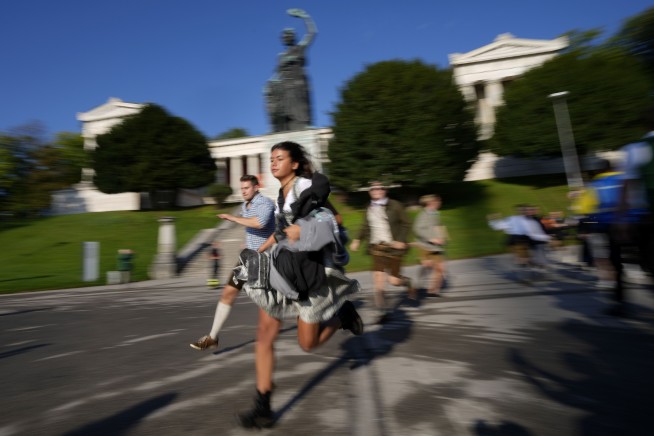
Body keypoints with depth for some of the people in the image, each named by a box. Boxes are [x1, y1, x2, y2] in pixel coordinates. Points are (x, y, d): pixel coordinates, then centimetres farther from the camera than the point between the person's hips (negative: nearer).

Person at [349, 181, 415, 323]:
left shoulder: (395, 205, -4)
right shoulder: (369, 209, 8)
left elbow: (406, 224, -1)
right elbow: (365, 227, 16)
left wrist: (401, 241, -13)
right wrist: (357, 240, 2)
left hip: (393, 248, -3)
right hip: (377, 249, 3)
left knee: (394, 281, -2)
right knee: (378, 279, -6)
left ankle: (407, 282, 35)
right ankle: (384, 312, 7)